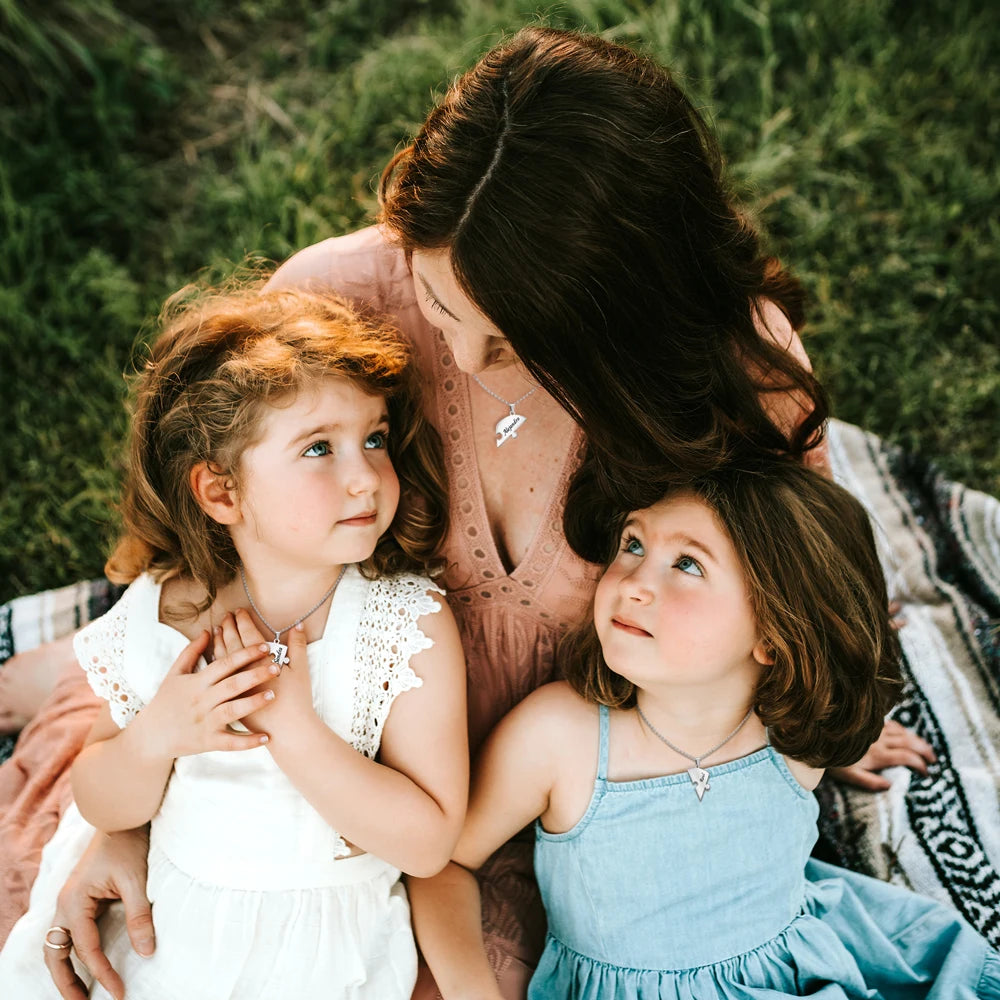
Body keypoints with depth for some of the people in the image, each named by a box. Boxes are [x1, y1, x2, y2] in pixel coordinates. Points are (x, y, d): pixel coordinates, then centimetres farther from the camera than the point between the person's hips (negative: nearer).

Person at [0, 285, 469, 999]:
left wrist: (292, 725, -31)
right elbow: (102, 806, -3)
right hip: (164, 939, 2)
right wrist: (154, 735, -25)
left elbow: (428, 843, -22)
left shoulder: (413, 625, -20)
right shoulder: (156, 614, -13)